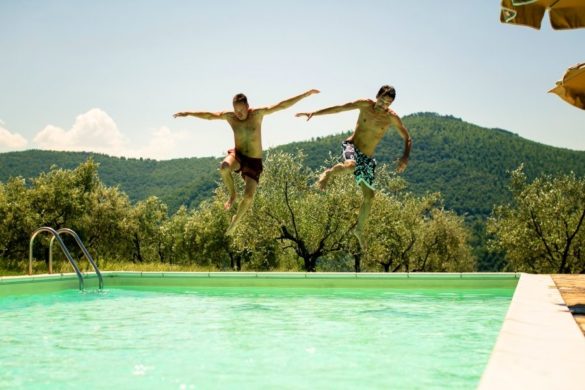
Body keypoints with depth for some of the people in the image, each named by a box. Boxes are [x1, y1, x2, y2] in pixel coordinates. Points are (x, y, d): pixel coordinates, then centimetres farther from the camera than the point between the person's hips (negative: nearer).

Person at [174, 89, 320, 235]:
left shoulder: (258, 113, -11)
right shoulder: (229, 116, -4)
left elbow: (282, 105, -13)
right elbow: (208, 115, 7)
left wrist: (306, 94, -16)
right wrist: (188, 113, 9)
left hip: (254, 162, -1)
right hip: (237, 155, 1)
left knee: (249, 197, -14)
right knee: (224, 167, -36)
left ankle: (235, 221, 15)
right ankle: (232, 194, -8)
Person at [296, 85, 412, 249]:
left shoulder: (391, 117, -5)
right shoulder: (365, 104, -7)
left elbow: (408, 138, 1)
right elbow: (339, 108, -3)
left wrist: (405, 157, -18)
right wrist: (313, 113, -9)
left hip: (367, 158, 3)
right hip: (352, 147, -3)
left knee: (369, 196, 4)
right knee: (351, 164, -41)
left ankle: (359, 229, 23)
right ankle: (328, 173, -9)